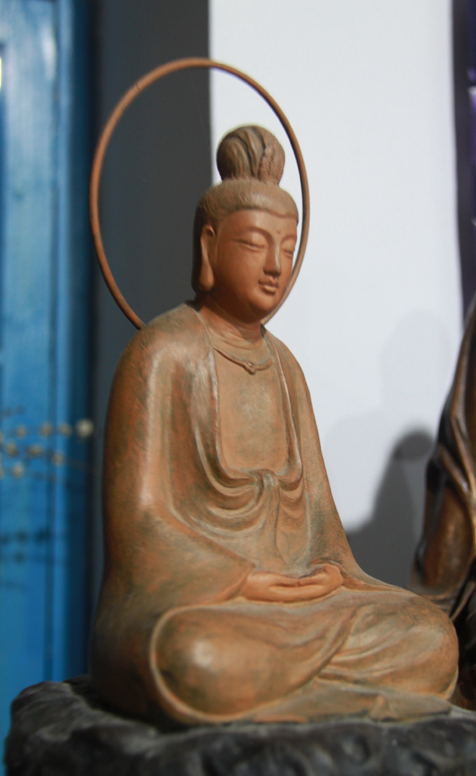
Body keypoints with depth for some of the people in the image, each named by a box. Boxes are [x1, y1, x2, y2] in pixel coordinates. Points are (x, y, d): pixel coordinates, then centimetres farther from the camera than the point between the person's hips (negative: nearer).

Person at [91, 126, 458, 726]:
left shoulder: (282, 367, 14)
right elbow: (137, 528, -14)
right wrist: (246, 586, -19)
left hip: (288, 603, 6)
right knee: (198, 665, -41)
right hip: (176, 612, -6)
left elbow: (314, 514, 14)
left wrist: (332, 575, -7)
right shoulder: (160, 354, -8)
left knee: (433, 638, -14)